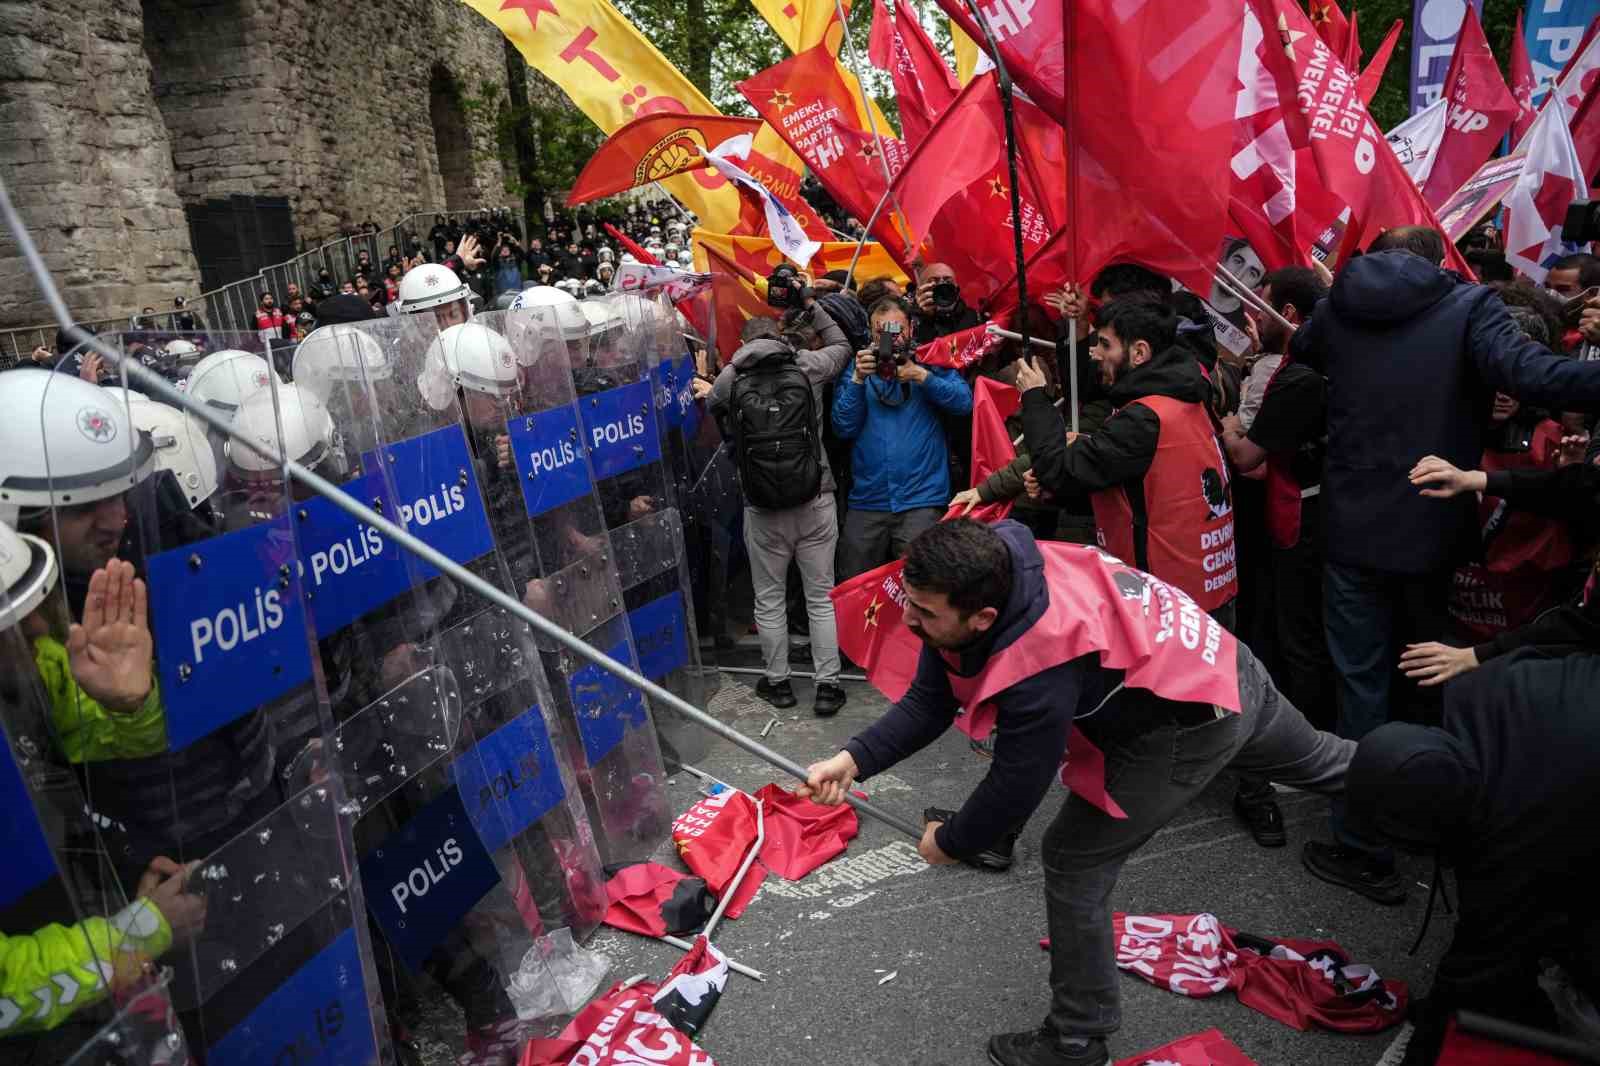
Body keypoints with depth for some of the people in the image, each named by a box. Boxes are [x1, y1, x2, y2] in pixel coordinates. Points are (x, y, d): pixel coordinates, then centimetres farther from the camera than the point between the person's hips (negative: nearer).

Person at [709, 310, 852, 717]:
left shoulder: (729, 379, -1)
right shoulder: (808, 366, 0)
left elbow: (711, 410, 17)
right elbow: (842, 345, 19)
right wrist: (811, 306, 23)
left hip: (762, 509, 0)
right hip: (815, 502, 0)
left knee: (769, 600, 14)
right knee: (821, 598, 9)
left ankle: (777, 682, 25)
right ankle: (828, 685, 13)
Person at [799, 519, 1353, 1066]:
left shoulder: (1042, 669, -40)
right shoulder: (988, 568, -18)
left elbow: (1015, 789, -25)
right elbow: (929, 701, -10)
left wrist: (950, 843, -8)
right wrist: (853, 760, -19)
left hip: (1192, 721, -8)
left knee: (1072, 861, 0)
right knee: (1317, 760, 35)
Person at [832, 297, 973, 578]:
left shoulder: (931, 363, 6)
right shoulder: (856, 368, 9)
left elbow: (964, 402, -8)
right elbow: (843, 428, 0)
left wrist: (922, 376, -18)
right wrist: (858, 380, -11)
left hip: (921, 499, -2)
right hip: (866, 500, 2)